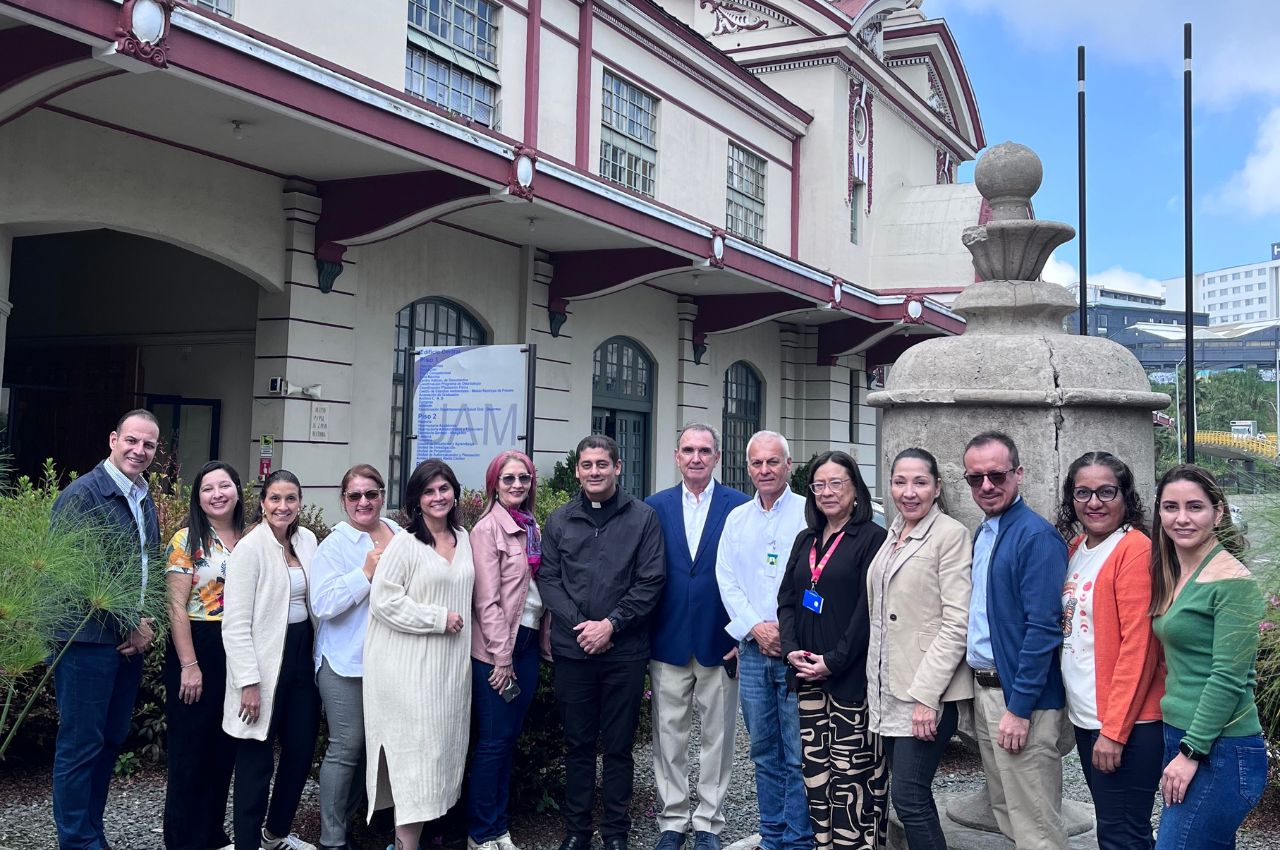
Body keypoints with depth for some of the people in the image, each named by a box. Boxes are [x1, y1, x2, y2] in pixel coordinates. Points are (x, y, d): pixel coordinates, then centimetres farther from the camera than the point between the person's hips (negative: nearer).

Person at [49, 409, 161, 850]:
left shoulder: (145, 500, 12)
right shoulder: (82, 495, -12)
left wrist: (147, 624, 1)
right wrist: (129, 626, -12)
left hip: (131, 641, 8)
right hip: (89, 641, -8)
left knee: (111, 741, 14)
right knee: (80, 746, 0)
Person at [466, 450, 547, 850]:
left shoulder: (531, 528, 12)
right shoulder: (488, 529, -10)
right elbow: (486, 599, -14)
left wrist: (542, 638, 8)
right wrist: (502, 656, -15)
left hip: (528, 643, 7)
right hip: (497, 650, -7)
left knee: (510, 737, 12)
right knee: (493, 740, 0)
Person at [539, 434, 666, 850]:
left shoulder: (643, 517, -1)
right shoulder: (559, 520, 7)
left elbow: (651, 582, -4)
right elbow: (548, 578, 4)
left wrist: (611, 624, -12)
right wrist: (579, 625, -9)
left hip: (625, 651, -2)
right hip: (572, 649, 2)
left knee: (619, 746, 7)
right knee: (577, 743, 11)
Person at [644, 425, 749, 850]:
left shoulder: (739, 506, -2)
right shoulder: (655, 507, 4)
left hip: (719, 641, -1)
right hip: (668, 641, 2)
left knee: (717, 736, 8)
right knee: (669, 736, 8)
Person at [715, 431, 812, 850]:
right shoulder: (737, 519, 12)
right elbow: (727, 580, 7)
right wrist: (756, 628, -6)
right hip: (753, 649, 4)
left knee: (798, 754, -3)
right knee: (764, 751, 11)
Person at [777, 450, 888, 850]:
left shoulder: (872, 538, -5)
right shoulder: (805, 540, 16)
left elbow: (869, 608, -11)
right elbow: (787, 599, 14)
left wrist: (833, 661, -14)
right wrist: (792, 649, -2)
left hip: (852, 676, -6)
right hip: (808, 676, 6)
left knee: (853, 772, -6)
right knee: (815, 771, 8)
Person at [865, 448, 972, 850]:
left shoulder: (951, 535, -10)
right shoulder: (892, 537, 12)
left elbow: (956, 623, -16)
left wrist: (925, 695, -19)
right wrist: (876, 687, 13)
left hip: (928, 692, -7)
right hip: (889, 690, 7)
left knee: (908, 796, -8)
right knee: (912, 796, 11)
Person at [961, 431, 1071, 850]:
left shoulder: (1037, 536, -15)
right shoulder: (981, 535, 12)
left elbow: (1043, 628, -20)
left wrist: (1019, 708, -21)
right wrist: (980, 693, 13)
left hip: (1021, 700, -9)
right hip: (984, 689, 9)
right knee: (1005, 813, 18)